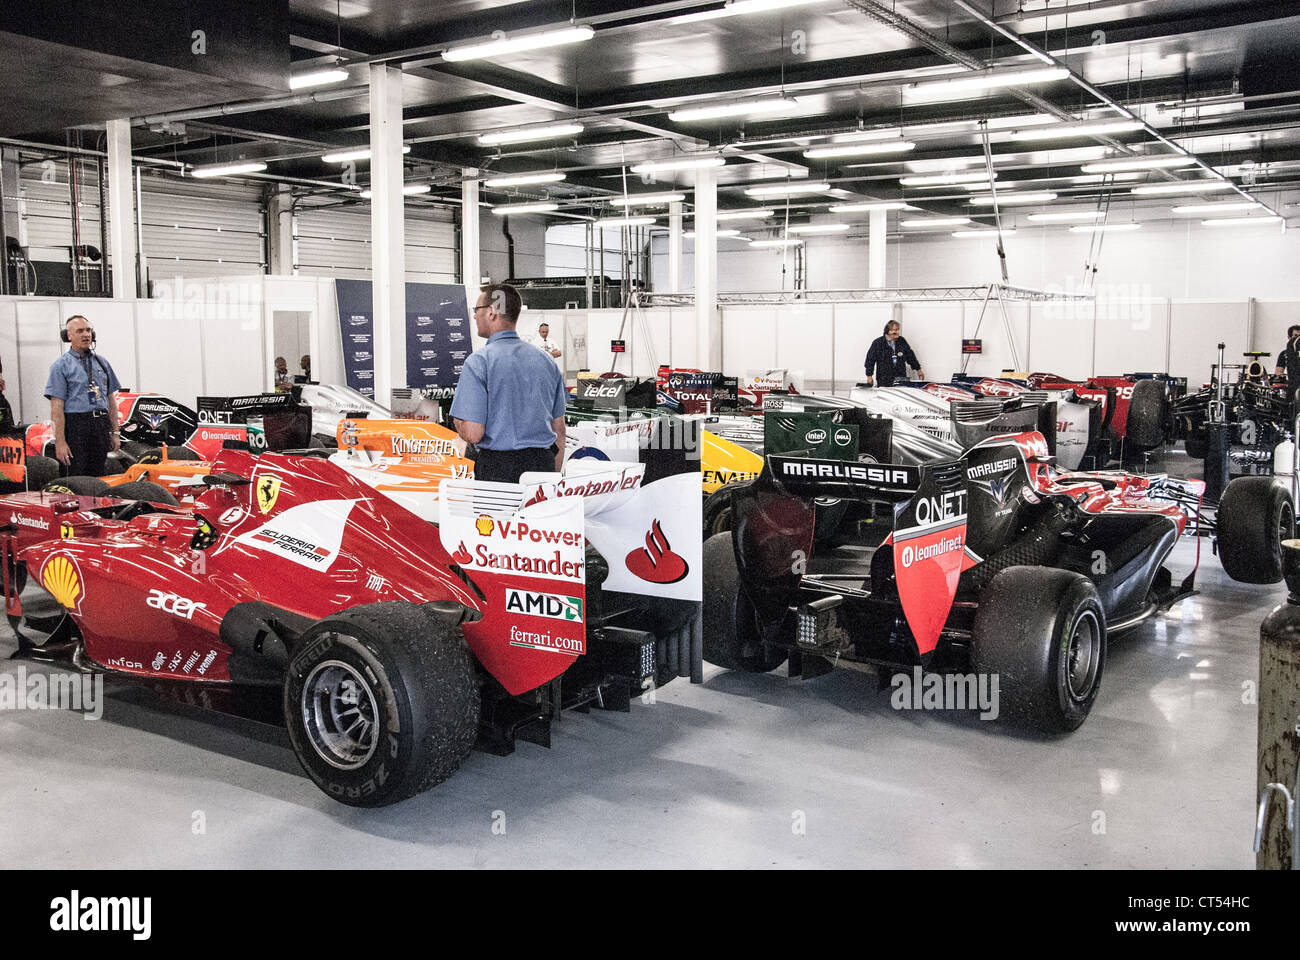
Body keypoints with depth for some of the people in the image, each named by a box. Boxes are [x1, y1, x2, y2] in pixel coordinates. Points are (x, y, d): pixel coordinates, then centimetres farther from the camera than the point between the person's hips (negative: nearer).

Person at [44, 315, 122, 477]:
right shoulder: (61, 366, 0)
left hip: (102, 427, 5)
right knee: (77, 479, -6)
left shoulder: (102, 363, 17)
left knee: (98, 476, 8)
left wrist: (115, 433, 11)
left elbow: (111, 401, 18)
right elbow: (57, 408, -7)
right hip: (76, 425, -5)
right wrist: (60, 442, -15)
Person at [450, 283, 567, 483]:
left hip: (498, 467, -5)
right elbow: (559, 430, 13)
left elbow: (473, 434, -14)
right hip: (544, 465, 5)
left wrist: (457, 422, 8)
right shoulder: (546, 360, 8)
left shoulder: (479, 361, -9)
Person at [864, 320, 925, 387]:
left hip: (900, 379, 3)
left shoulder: (901, 341, 9)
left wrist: (918, 369, 23)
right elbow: (870, 360, -2)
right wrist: (869, 376, -5)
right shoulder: (878, 343, -4)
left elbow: (910, 356, 19)